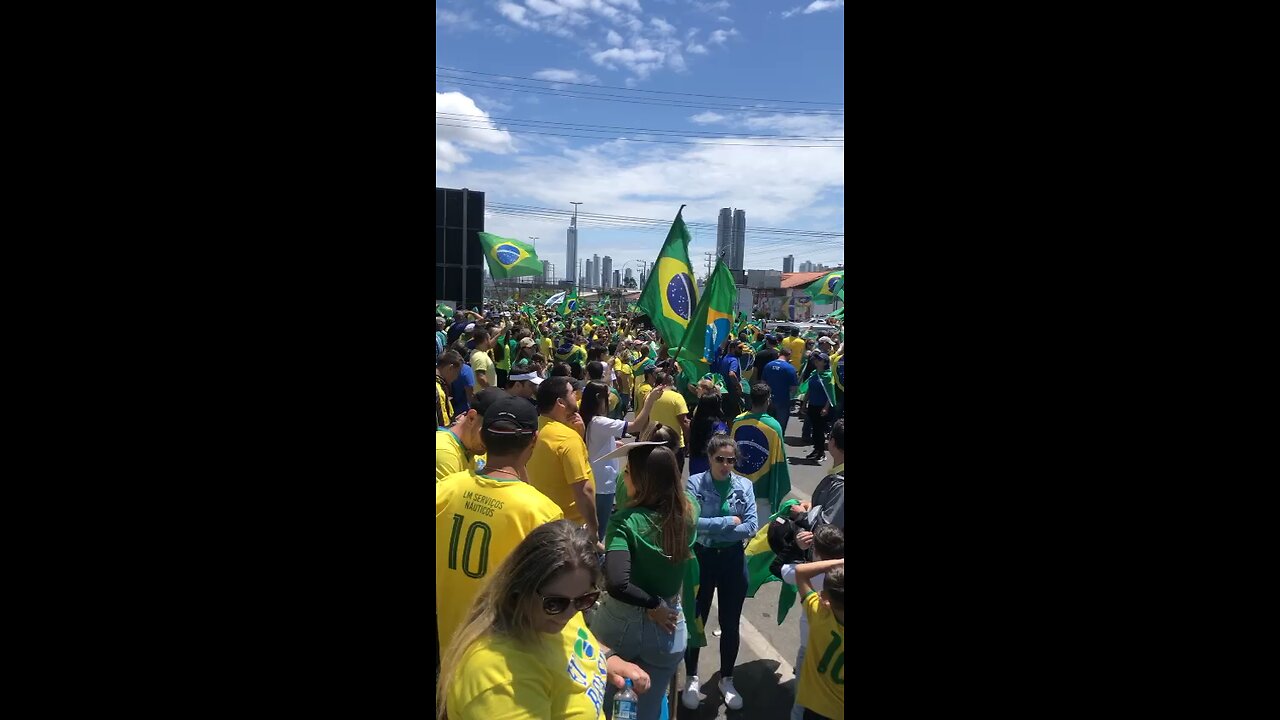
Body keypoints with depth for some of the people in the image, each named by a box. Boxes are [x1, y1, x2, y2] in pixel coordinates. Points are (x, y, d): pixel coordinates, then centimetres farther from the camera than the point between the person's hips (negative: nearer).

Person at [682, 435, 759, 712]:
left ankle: (726, 680, 33)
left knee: (731, 624, 13)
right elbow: (691, 522, -22)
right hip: (701, 558, -2)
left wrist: (710, 528, -16)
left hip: (733, 559, 2)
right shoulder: (695, 483, -11)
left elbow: (751, 527, -11)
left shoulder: (744, 486, -4)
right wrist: (730, 522, -17)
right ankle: (692, 678, 31)